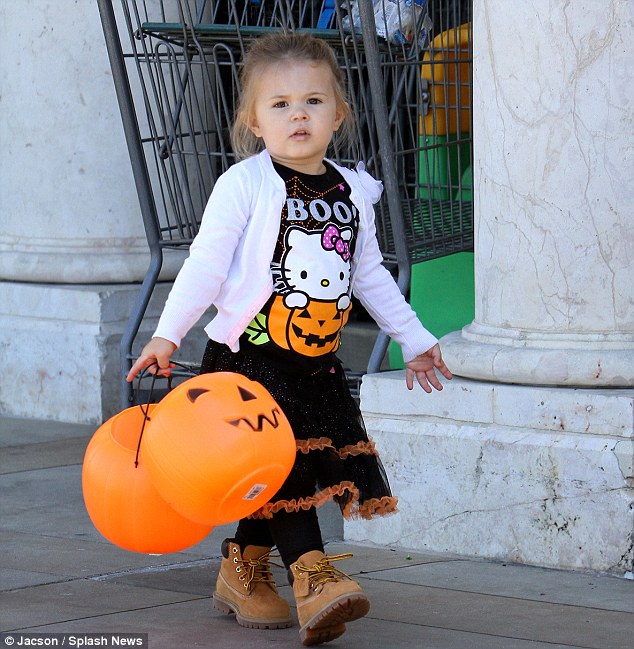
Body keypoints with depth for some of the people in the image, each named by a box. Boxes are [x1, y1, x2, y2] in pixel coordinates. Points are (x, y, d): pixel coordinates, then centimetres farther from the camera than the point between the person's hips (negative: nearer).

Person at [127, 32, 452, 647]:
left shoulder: (352, 192, 8)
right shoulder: (245, 184, -8)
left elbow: (370, 275, 19)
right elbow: (206, 264, -11)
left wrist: (413, 338, 23)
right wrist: (167, 333, -19)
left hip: (316, 364, 5)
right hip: (247, 358, -5)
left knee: (275, 481, 5)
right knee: (280, 466, -15)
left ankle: (241, 571, 22)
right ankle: (313, 576, -18)